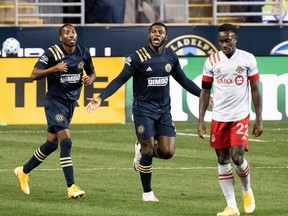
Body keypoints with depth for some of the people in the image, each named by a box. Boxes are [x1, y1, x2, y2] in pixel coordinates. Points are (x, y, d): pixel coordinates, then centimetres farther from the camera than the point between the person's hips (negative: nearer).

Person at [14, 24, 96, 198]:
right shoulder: (52, 53, -14)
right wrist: (55, 68, -28)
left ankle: (24, 171, 34)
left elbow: (92, 73, 16)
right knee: (66, 141, -17)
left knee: (52, 144, 15)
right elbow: (34, 75, -15)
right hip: (55, 102, -7)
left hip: (71, 103, 7)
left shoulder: (84, 53, 1)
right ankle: (71, 187, -16)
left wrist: (90, 79, -8)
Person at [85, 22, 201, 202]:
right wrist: (101, 98, -24)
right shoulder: (138, 57, -11)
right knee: (148, 152, -4)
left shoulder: (171, 57, 4)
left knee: (167, 152, -6)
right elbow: (120, 80, -13)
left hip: (164, 110, 4)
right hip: (144, 110, -4)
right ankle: (147, 192, 14)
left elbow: (183, 80, 17)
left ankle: (143, 148, 26)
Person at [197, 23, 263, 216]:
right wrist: (201, 120, 2)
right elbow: (205, 92, 8)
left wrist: (259, 119, 0)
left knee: (237, 157, -12)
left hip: (240, 117, -2)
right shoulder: (212, 61, 3)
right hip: (218, 118, 2)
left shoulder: (248, 59, -1)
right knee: (223, 160, 2)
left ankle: (247, 191, 19)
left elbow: (255, 90, 3)